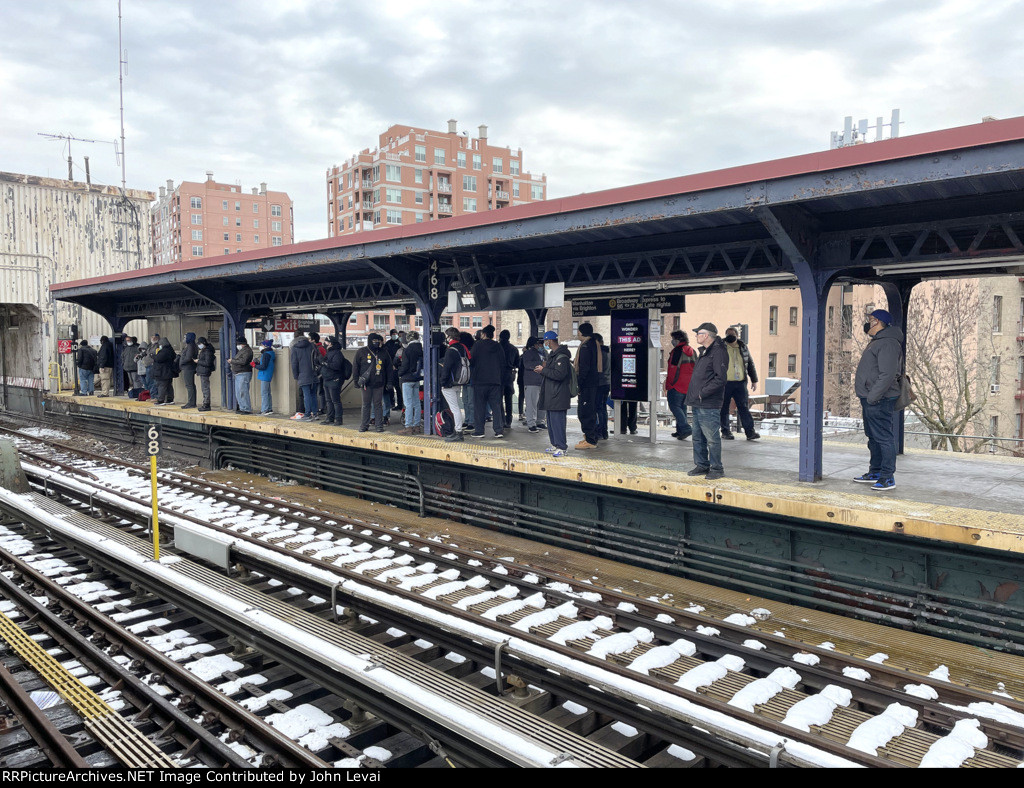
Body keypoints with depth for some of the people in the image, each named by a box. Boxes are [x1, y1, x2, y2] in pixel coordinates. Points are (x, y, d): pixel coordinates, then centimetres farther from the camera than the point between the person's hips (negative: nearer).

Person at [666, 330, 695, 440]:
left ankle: (686, 429, -18)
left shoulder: (677, 351, -10)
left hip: (677, 385, -8)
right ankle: (680, 431, 16)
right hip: (689, 385, 8)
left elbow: (673, 370, -14)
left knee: (674, 406, -6)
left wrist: (668, 385, -10)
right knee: (682, 406, 15)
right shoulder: (692, 352, 13)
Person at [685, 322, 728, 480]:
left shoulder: (718, 352, -12)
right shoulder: (704, 352, 19)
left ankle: (717, 468, 6)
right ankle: (702, 465, 24)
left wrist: (703, 393, -18)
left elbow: (720, 378, -20)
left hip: (709, 406, -10)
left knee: (712, 438, -3)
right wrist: (692, 398, 16)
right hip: (697, 405, 10)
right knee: (698, 438, 14)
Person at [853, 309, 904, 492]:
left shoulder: (888, 343, -15)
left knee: (884, 437, -7)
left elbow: (887, 375, -24)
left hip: (880, 401, -11)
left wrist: (872, 396, -24)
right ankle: (875, 472, 26)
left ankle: (888, 477, -4)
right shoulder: (876, 342, 19)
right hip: (871, 400, 11)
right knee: (873, 437, 17)